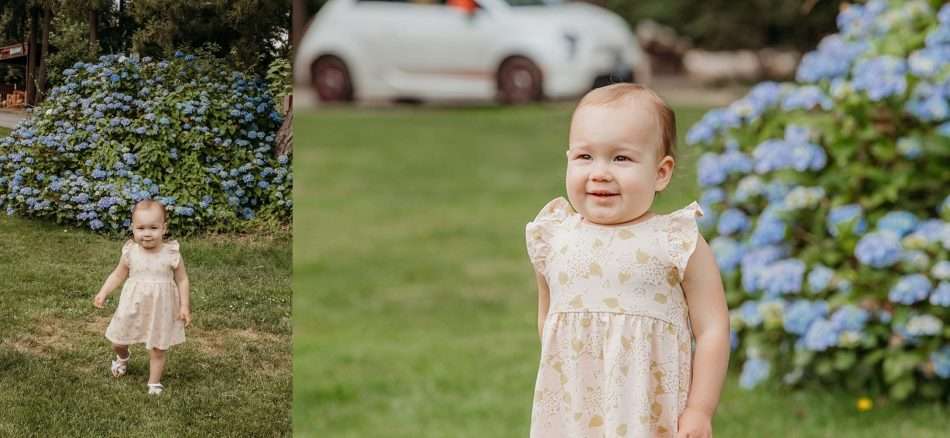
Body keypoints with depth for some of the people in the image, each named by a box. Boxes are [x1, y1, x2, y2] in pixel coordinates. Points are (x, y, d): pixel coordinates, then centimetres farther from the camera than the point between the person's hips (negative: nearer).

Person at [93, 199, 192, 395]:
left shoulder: (171, 254, -15)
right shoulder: (130, 252, -10)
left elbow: (182, 279, -6)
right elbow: (118, 275, 4)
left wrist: (184, 306, -9)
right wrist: (103, 293, -7)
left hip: (160, 309, -2)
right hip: (133, 305, 2)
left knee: (158, 348, 8)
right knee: (118, 342, 13)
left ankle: (154, 383, 26)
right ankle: (123, 357, 48)